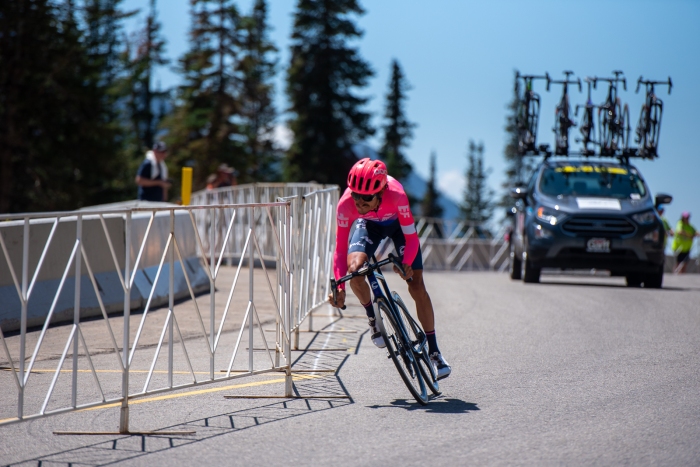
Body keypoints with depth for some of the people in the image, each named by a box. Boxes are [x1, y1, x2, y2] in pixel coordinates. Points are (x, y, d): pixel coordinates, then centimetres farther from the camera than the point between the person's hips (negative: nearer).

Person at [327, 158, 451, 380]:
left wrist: (407, 265, -47)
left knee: (416, 284, -8)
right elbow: (341, 248, -30)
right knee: (354, 268, -27)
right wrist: (339, 287, -39)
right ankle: (373, 318, 2)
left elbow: (411, 237, -31)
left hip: (397, 223, -1)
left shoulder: (396, 195, -42)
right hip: (368, 225, 1)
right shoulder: (346, 204, -37)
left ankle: (434, 351, 3)